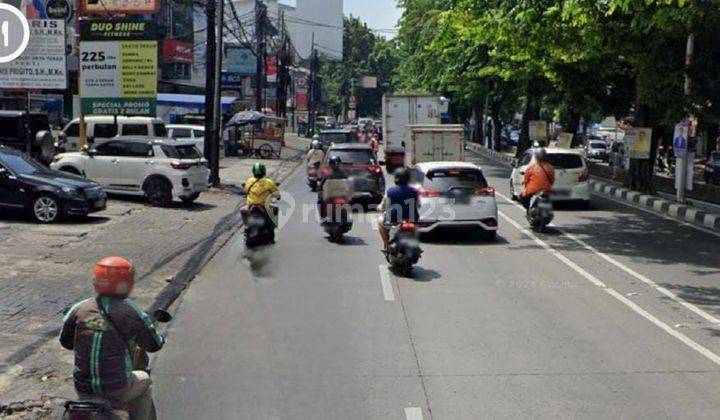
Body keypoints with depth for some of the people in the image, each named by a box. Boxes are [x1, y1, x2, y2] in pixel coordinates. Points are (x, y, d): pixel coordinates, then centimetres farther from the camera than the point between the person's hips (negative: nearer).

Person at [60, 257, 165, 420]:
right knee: (143, 380, 27)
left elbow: (65, 341, 13)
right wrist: (160, 338, 20)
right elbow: (153, 345, -3)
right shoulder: (130, 312, -14)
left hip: (83, 390, 4)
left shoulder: (79, 309, -2)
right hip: (116, 391, -4)